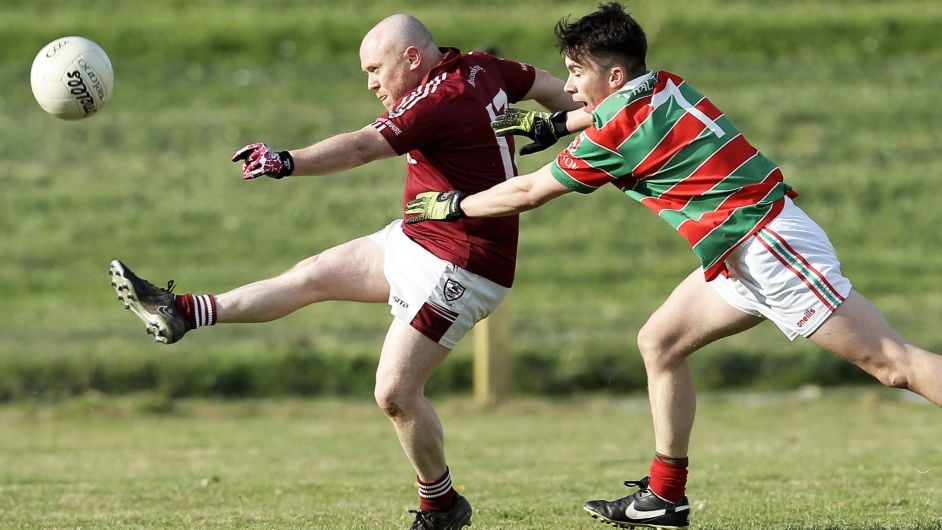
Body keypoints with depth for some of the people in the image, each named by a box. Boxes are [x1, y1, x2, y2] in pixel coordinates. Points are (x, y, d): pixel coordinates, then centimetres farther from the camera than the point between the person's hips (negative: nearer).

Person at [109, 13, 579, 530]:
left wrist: (287, 162, -50)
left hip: (459, 268, -10)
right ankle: (183, 312, 17)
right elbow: (545, 84, 17)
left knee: (395, 393, -8)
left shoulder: (437, 99, -25)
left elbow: (361, 147, -38)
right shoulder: (478, 67, 2)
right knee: (312, 275, 12)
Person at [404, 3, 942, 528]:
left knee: (890, 361, -14)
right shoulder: (664, 86, 8)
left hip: (767, 247, -10)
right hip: (748, 254, 10)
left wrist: (451, 204, 10)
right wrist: (549, 126, 30)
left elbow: (527, 193, -3)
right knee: (659, 342, 13)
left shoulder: (621, 128, -15)